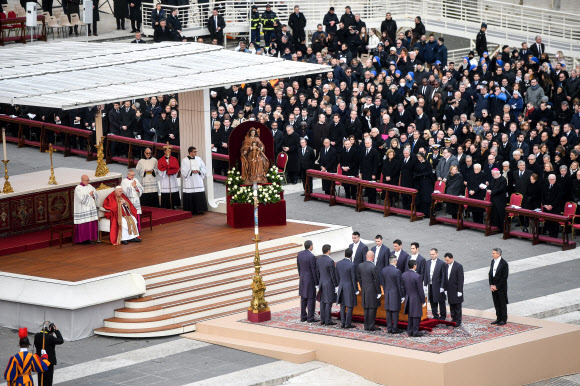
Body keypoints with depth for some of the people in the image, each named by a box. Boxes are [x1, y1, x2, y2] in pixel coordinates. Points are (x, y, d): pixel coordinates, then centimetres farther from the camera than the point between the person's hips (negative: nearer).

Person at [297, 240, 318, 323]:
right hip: (310, 280, -7)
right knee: (311, 299, 1)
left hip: (302, 279, 7)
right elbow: (314, 270, -18)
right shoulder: (311, 257, -21)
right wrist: (316, 283, -11)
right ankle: (310, 318, 4)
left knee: (303, 299, 15)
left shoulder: (300, 254, 0)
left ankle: (303, 316, 21)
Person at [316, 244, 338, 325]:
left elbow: (317, 273, 10)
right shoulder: (330, 261, -19)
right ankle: (328, 321, 1)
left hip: (321, 283, 7)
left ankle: (322, 320, 16)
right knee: (328, 303, -1)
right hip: (329, 284, -7)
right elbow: (333, 275, -16)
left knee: (322, 302, 11)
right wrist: (336, 286, -7)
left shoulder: (318, 260, 1)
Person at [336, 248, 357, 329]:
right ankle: (347, 324, 7)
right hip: (349, 288, -5)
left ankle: (342, 323, 14)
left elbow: (337, 277, 8)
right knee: (350, 306, 4)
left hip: (341, 287, 5)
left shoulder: (338, 263, -2)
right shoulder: (352, 265, -19)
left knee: (342, 306, 14)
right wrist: (356, 290, -5)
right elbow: (354, 279, -14)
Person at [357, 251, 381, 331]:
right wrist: (378, 292, -7)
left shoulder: (360, 266, 1)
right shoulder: (373, 267, -19)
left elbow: (359, 278, 10)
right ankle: (371, 326, 2)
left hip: (364, 291, 6)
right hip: (372, 291, -6)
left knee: (366, 308, 13)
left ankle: (366, 326, 16)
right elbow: (376, 281, -16)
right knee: (372, 308, 1)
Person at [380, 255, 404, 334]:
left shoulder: (384, 270, 2)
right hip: (395, 294, -6)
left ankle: (389, 328, 16)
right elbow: (399, 285, -13)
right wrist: (402, 296, -5)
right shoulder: (397, 271, -17)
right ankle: (394, 329, 3)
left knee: (388, 312, 11)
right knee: (395, 312, 0)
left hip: (387, 295, 6)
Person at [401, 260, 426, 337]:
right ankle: (415, 332, 7)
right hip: (416, 299, -6)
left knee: (410, 316, 16)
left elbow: (402, 287, 8)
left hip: (408, 299, 6)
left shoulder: (403, 275, -2)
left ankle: (410, 331, 21)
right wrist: (423, 301, -5)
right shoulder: (417, 276, -20)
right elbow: (420, 290, -16)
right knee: (416, 316, 3)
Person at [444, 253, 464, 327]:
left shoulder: (458, 266, -13)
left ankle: (458, 321, 6)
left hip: (456, 290, -6)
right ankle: (453, 319, 21)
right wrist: (445, 289, 9)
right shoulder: (446, 266, 7)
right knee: (451, 305, 11)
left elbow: (461, 279, -13)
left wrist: (459, 291, -16)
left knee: (457, 306, 0)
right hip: (449, 290, 6)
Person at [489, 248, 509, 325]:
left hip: (501, 287, -6)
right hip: (494, 287, 6)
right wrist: (491, 285, 0)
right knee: (496, 303, 12)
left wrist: (497, 286, -14)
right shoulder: (493, 261, 5)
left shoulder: (504, 263, -16)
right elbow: (490, 273, 11)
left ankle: (504, 319, 12)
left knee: (502, 304, 3)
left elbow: (504, 277, -16)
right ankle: (498, 318, 22)